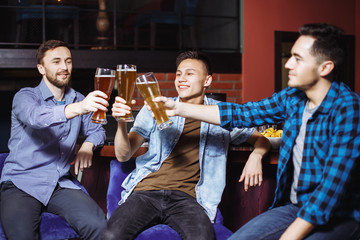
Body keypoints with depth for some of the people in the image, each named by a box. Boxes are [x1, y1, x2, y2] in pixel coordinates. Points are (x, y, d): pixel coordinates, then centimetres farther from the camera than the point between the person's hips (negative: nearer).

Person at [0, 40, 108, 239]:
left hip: (61, 185, 4)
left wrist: (87, 146, 0)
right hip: (21, 184, -3)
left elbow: (96, 130, 26)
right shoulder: (25, 96, -2)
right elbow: (36, 116, -26)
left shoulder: (78, 99, 15)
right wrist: (79, 108, -45)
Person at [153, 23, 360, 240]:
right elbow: (242, 114, 10)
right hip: (293, 207, 7)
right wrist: (178, 108, 8)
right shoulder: (293, 97, 3)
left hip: (340, 217, -6)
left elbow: (332, 187, -25)